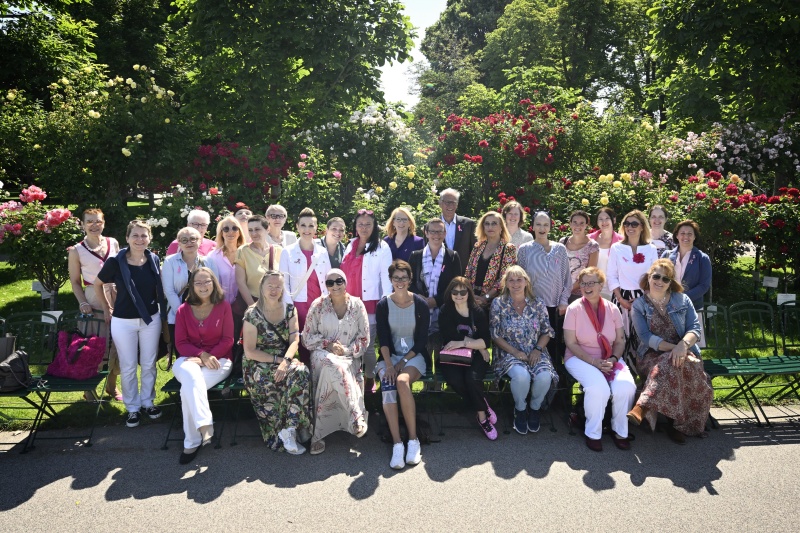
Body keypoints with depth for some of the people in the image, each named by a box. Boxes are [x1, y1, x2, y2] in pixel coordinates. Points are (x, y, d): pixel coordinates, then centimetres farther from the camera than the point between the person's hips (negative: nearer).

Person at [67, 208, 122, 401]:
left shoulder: (113, 243, 5)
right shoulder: (76, 251, -3)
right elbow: (75, 281, 1)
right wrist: (82, 302, -10)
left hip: (116, 300, 3)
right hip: (94, 301, -3)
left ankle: (112, 384, 22)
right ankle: (89, 387, 19)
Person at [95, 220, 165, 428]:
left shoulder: (154, 260, -4)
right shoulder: (115, 262, -14)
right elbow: (98, 284, 4)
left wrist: (161, 309, 9)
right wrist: (106, 308, 6)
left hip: (151, 319, 2)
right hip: (123, 322, -2)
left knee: (149, 364, 13)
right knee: (128, 367, 9)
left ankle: (147, 401, 32)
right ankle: (132, 408, 26)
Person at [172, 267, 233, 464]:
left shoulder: (224, 306, 1)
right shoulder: (183, 310, 5)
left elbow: (228, 340, -1)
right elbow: (181, 343, 2)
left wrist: (209, 356, -16)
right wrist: (202, 355, -15)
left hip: (218, 360, -1)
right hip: (189, 360, 1)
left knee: (188, 388, -29)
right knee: (191, 374, -37)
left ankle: (192, 442, -22)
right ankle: (205, 424, -40)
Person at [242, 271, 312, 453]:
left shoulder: (290, 310, 6)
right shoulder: (252, 314, -4)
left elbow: (295, 340, -4)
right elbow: (250, 352, -7)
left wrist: (285, 361, -23)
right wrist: (277, 359, -16)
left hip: (285, 359, 3)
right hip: (258, 364, -2)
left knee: (301, 372, -31)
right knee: (270, 383, -35)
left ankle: (288, 429, -28)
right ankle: (291, 431, -20)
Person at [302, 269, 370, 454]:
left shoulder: (357, 305, 5)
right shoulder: (318, 305, 4)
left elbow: (364, 339, 6)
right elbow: (307, 337, 5)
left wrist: (347, 350, -11)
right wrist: (329, 344, -10)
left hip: (349, 357, 1)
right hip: (323, 354, 0)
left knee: (332, 372, -35)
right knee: (336, 366, -37)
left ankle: (318, 433, -29)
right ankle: (357, 416, -37)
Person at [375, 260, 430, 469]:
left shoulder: (420, 304, -1)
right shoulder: (383, 305, 3)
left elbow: (422, 340, -2)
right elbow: (383, 338, -3)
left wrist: (403, 362, -11)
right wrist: (389, 364, -17)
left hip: (414, 356, -1)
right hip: (389, 356, 2)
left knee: (402, 381, -33)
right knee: (387, 385, -30)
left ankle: (413, 440, -22)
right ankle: (397, 443, -29)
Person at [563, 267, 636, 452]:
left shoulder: (612, 309, 5)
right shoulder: (574, 309, -6)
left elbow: (620, 340, 7)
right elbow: (571, 343, -9)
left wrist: (613, 359, -13)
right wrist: (594, 362, -18)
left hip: (610, 359, 4)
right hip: (580, 358, -3)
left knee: (626, 385, -25)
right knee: (598, 386, -32)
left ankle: (620, 431, -1)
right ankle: (593, 433, -8)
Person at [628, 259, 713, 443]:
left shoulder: (682, 300, 10)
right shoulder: (639, 305, 5)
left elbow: (695, 328, -1)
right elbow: (646, 337, -6)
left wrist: (683, 345, -24)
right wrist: (672, 347, -22)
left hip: (682, 353, 1)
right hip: (652, 355, -1)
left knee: (669, 364, -37)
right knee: (671, 364, -37)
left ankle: (642, 407, -37)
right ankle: (676, 424, -32)